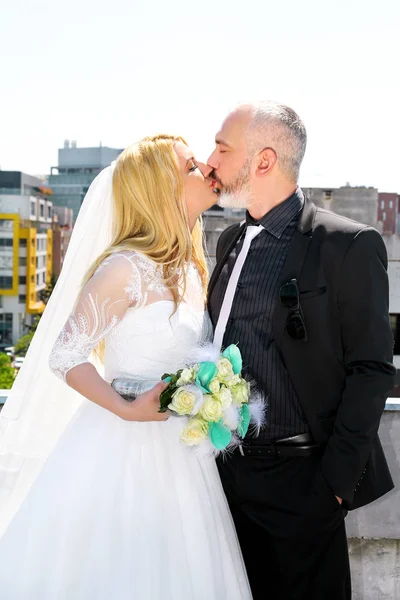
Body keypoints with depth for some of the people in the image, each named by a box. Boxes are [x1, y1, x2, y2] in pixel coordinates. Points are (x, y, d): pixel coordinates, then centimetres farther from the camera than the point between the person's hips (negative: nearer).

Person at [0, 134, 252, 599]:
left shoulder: (191, 270, 10)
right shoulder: (126, 266, -14)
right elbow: (64, 356, -14)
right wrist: (126, 410, -25)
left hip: (176, 452, 7)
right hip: (121, 450, -7)